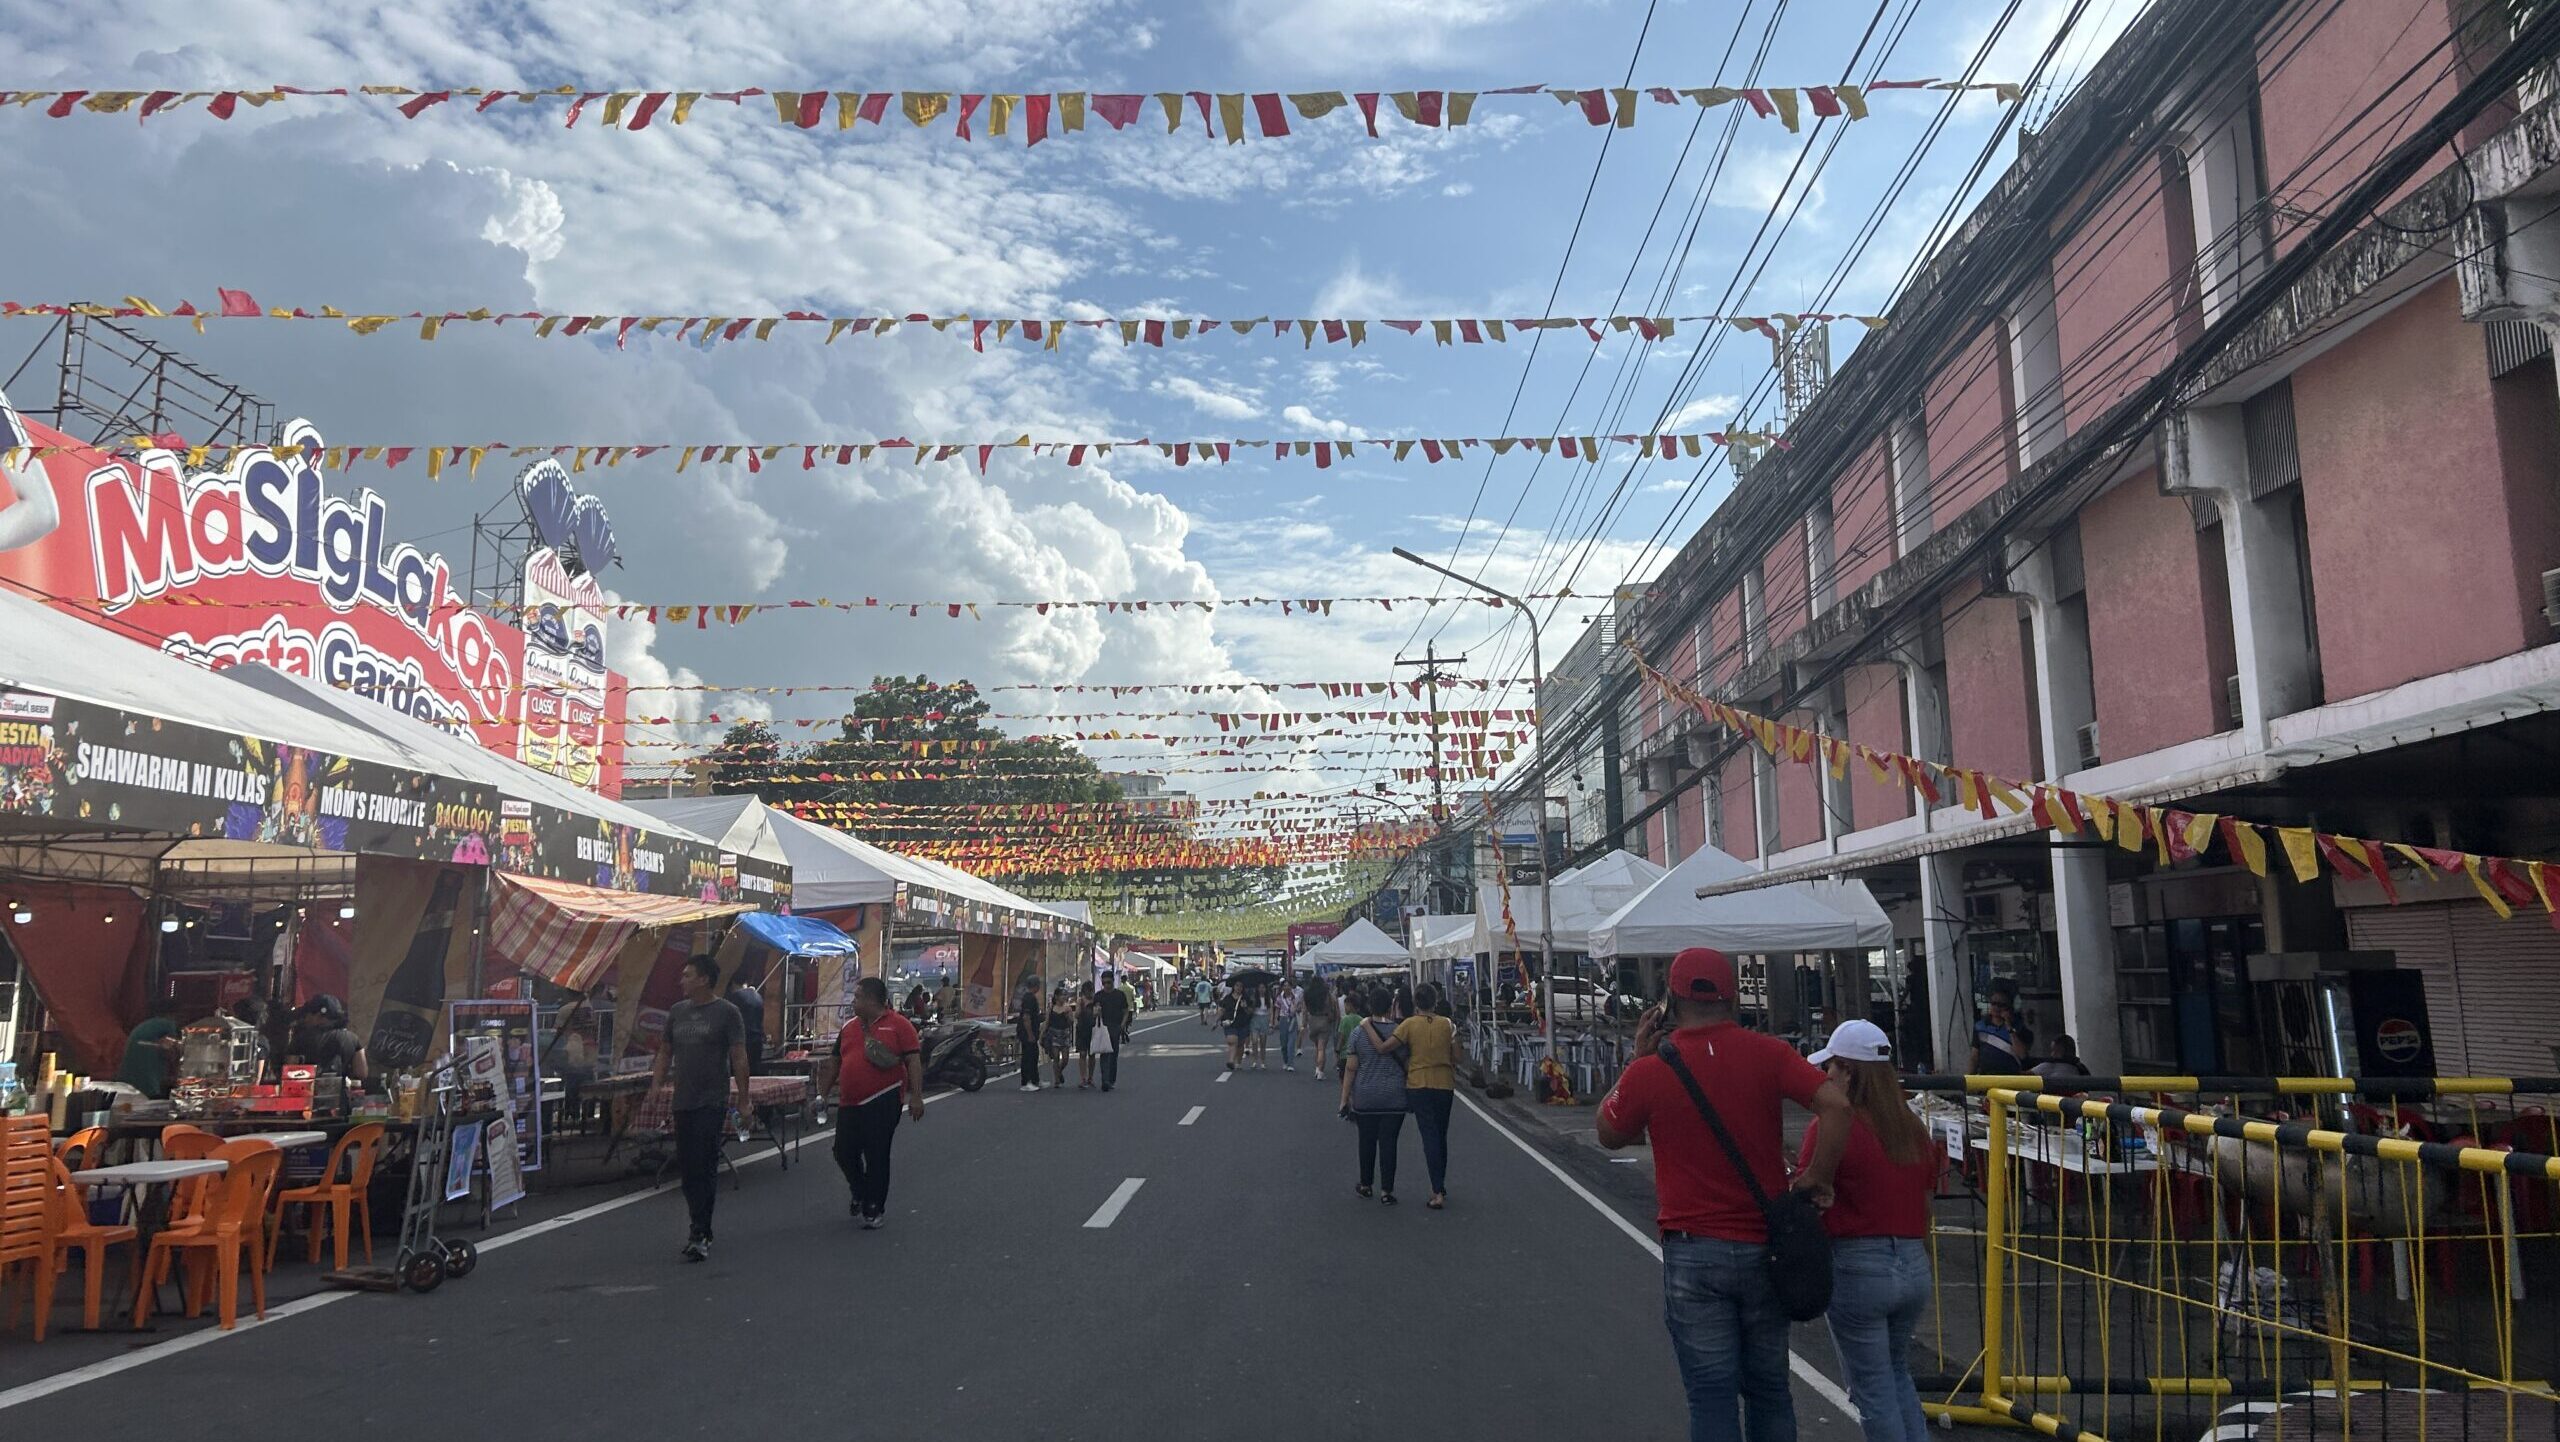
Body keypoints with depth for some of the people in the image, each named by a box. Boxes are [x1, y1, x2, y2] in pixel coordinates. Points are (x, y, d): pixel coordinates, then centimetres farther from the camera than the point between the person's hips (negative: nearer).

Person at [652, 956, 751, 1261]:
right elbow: (665, 1053, 18)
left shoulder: (726, 1013, -5)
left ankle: (700, 1236, -10)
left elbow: (739, 1058, -6)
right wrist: (655, 1088, 8)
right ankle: (700, 1224, 22)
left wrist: (743, 1099, -9)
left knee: (704, 1167, -10)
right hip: (682, 1102, 6)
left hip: (712, 1102, -6)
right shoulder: (677, 1011, 12)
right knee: (686, 1165, 10)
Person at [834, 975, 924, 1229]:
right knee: (844, 1153, 9)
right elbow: (837, 1063, 22)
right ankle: (860, 1193, 36)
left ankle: (875, 1209, 13)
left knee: (876, 1156, -1)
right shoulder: (849, 1027, 13)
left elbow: (913, 1061, -9)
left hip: (882, 1102, -6)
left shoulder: (899, 1025, -5)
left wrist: (916, 1096, -15)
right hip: (849, 1103, 6)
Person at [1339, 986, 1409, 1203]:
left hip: (1365, 1097, 1)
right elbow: (1406, 1064, 0)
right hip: (1394, 1097, 0)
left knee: (1367, 1140, 14)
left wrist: (1345, 1098, 2)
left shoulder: (1358, 1032, -6)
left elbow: (1351, 1068, -5)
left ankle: (1365, 1185, 26)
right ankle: (1386, 1191, 4)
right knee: (1388, 1141, 3)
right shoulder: (1397, 1031, -5)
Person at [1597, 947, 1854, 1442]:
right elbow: (1836, 1105, -15)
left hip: (1694, 1254, -2)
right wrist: (1816, 1178, -7)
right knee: (1768, 1390, 17)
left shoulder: (1649, 1071, -7)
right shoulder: (1765, 1053, -4)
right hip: (1765, 1248, 2)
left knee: (1712, 1397, 4)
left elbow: (1610, 1136, 9)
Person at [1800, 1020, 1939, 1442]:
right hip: (1913, 1265, 6)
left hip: (1856, 1268, -6)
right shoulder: (1914, 1129, 5)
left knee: (1872, 1387, 8)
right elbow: (1924, 1202, 12)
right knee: (1897, 1372, 24)